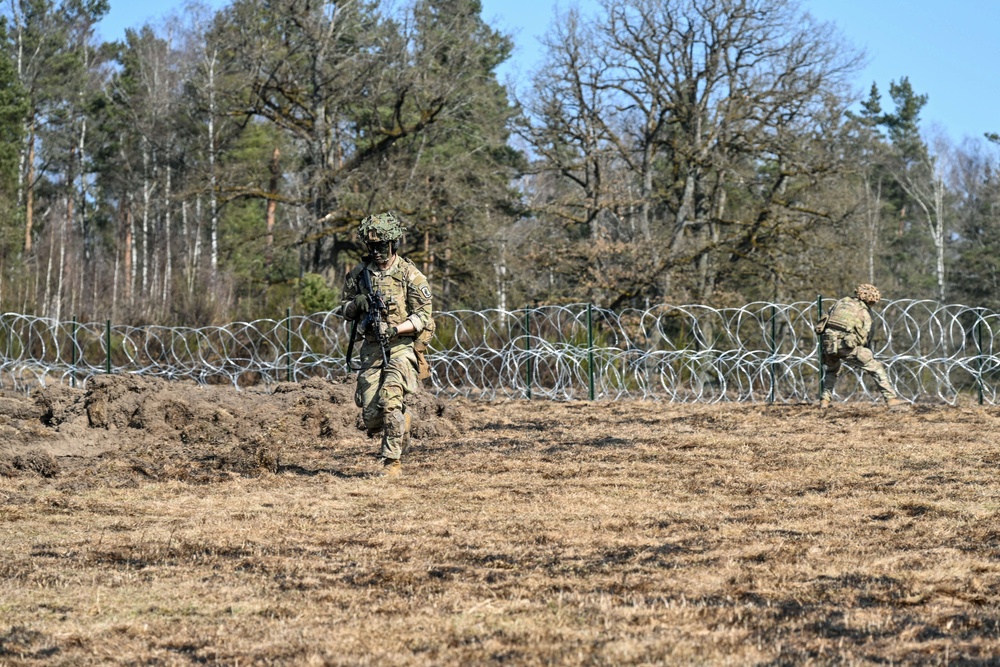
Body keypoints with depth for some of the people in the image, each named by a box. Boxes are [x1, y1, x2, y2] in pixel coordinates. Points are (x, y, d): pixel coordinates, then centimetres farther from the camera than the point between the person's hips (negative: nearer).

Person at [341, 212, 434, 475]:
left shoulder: (410, 275, -6)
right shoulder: (358, 274, 7)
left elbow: (423, 317, -7)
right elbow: (345, 310, 15)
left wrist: (395, 330, -22)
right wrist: (356, 304, -9)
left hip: (401, 347, -4)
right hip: (371, 349, 4)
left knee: (390, 401, -21)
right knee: (370, 413, -1)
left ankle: (392, 461, -13)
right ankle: (401, 425, 32)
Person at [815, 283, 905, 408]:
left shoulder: (841, 302, 24)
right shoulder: (865, 312, 13)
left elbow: (825, 320, 21)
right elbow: (865, 338, 14)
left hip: (828, 342, 5)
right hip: (846, 344, -4)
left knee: (832, 370, 34)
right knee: (876, 367, 6)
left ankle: (824, 400, 25)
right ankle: (891, 398, 1)